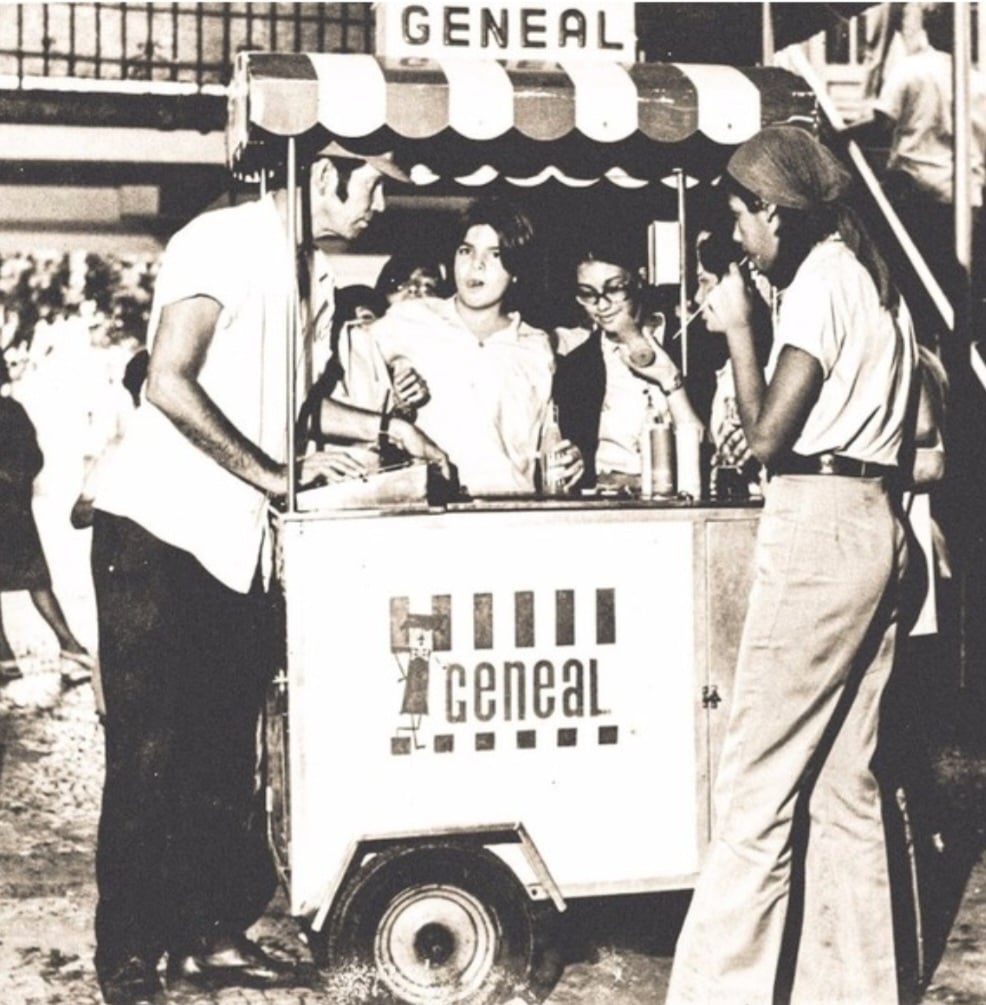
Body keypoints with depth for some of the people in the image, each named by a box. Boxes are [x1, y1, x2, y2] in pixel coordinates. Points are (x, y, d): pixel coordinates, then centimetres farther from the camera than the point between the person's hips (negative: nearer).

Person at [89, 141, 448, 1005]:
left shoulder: (297, 266, 14)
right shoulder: (226, 241, -12)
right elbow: (170, 384, -19)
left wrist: (380, 426, 14)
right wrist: (274, 473, -19)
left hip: (236, 542, 8)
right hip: (158, 535, -8)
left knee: (223, 751, 10)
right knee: (149, 755, -3)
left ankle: (209, 934, 19)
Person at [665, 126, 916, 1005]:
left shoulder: (821, 277, -8)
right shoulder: (873, 275, 19)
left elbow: (767, 436, -13)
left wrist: (737, 330, -3)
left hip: (818, 524, -10)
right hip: (878, 526, 10)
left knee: (758, 781, -7)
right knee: (845, 782, 11)